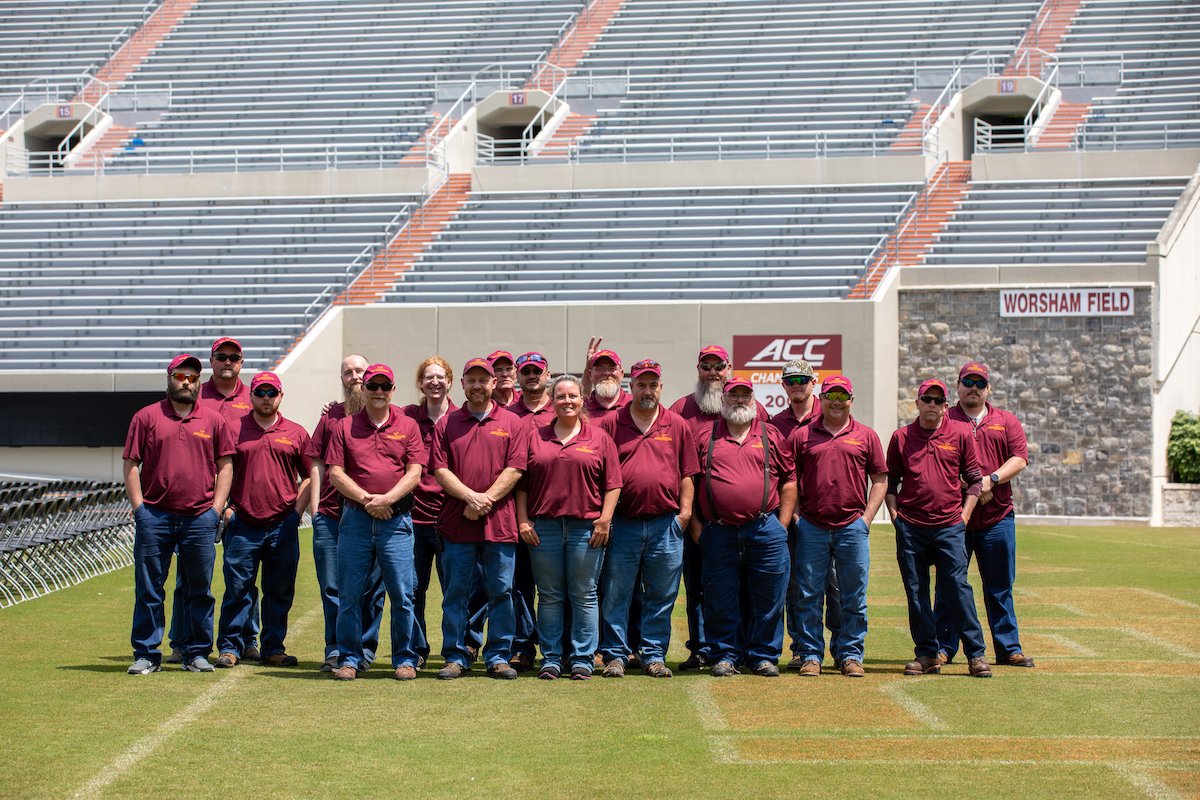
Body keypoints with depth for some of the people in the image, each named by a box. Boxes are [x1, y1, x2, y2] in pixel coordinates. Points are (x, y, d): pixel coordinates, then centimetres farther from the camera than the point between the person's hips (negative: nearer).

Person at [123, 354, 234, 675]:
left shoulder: (214, 420, 10)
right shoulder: (146, 417, 6)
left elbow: (225, 465, 11)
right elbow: (130, 464, 5)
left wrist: (216, 509, 2)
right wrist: (139, 507, -4)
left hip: (200, 519, 1)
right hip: (154, 516, -1)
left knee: (200, 590, 5)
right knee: (148, 589, 1)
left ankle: (197, 652, 14)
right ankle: (146, 655, 6)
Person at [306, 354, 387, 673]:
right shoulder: (330, 416, 14)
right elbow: (318, 464, 13)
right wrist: (315, 505, 4)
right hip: (330, 514, 2)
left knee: (369, 587, 3)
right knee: (332, 587, 3)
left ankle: (364, 649, 12)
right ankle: (335, 651, 9)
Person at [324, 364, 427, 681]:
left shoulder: (408, 426, 9)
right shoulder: (345, 427, 10)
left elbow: (414, 473, 1)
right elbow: (335, 473, 3)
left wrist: (387, 499, -14)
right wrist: (366, 499, -11)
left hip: (396, 521, -1)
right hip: (355, 518, 1)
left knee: (402, 594, -1)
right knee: (349, 593, 2)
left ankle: (405, 659, 9)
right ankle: (349, 659, 10)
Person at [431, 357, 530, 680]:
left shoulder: (513, 423, 9)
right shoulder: (446, 424, 11)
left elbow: (515, 469, -1)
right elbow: (439, 469, 2)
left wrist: (486, 500, -11)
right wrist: (470, 497, -12)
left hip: (500, 522, 0)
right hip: (456, 522, 1)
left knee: (501, 592, 2)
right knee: (455, 593, 3)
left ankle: (498, 657, 10)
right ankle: (456, 657, 10)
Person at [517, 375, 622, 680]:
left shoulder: (599, 438, 7)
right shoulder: (535, 437, 10)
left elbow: (613, 484, 3)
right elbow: (522, 483, 9)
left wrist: (605, 519, -6)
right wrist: (523, 520, 0)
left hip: (586, 526, -1)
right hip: (543, 526, 1)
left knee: (584, 596, 2)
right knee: (549, 596, 5)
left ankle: (582, 658, 9)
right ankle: (551, 658, 11)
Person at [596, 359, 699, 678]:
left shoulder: (677, 425, 9)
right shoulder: (610, 424, 5)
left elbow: (687, 473, 11)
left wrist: (685, 510, 1)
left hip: (666, 525, 1)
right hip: (622, 524, -1)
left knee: (661, 595, 6)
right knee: (616, 594, 2)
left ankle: (654, 655, 14)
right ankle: (615, 655, 9)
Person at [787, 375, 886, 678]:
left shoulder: (866, 436, 9)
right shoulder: (801, 435, 8)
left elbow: (880, 480, 10)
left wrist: (866, 518, 1)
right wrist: (795, 516, 0)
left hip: (852, 527, 0)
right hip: (811, 527, 0)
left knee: (854, 597, 4)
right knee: (809, 596, 2)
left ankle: (850, 655, 13)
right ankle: (811, 655, 10)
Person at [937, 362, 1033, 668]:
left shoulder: (1006, 421, 13)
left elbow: (1020, 457, 2)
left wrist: (992, 479, -14)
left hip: (998, 517, 2)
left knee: (1000, 587, 8)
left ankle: (1009, 648, 14)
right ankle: (943, 648, 8)